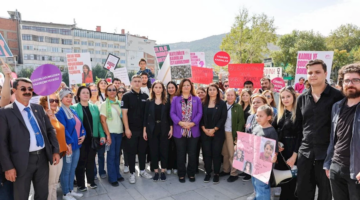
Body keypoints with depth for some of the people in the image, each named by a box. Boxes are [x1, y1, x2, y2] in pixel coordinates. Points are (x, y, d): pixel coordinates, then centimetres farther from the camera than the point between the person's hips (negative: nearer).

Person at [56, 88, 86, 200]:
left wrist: (83, 135, 1)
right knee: (66, 170, 4)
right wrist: (68, 143, -22)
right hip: (68, 145, -8)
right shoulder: (60, 112, -12)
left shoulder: (73, 111, 13)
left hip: (76, 144, 8)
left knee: (72, 169, 16)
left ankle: (71, 190, 29)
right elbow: (62, 129, -19)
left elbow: (80, 124, 17)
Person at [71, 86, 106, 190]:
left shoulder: (95, 107, 9)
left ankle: (91, 181, 27)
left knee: (91, 160, 13)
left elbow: (98, 122, 7)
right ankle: (81, 183, 20)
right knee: (81, 161, 7)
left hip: (93, 138, 3)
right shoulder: (74, 108, -1)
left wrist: (102, 135, -1)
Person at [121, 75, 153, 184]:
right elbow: (124, 113, -8)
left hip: (143, 128, 4)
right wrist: (127, 128, -13)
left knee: (142, 150, 13)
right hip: (132, 129, -3)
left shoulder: (145, 96, 6)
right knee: (131, 151, 6)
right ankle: (132, 173, 18)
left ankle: (142, 170, 28)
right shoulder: (127, 96, -5)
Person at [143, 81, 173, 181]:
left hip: (164, 129, 0)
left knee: (164, 150, 4)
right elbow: (146, 116, 2)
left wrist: (171, 129, -3)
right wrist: (144, 130, -2)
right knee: (153, 150, 5)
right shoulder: (149, 101, 3)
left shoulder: (167, 102, 4)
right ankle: (156, 171, 18)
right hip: (152, 129, 0)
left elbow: (169, 116, 4)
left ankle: (163, 171, 17)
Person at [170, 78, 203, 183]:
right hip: (179, 131, 0)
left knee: (192, 153, 8)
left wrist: (192, 123, -15)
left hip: (193, 131, 1)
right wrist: (180, 123, -16)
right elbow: (172, 113, -2)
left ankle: (191, 173, 23)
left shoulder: (197, 99, 6)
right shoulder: (175, 99, 5)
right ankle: (181, 174, 20)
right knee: (181, 154, 7)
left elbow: (200, 113, -1)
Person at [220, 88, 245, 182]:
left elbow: (241, 121, -5)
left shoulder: (238, 107, -3)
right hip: (223, 132, 3)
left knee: (232, 154, 2)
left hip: (232, 133, -3)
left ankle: (234, 173, 13)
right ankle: (226, 170, 27)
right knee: (225, 153, 12)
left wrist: (238, 134, -11)